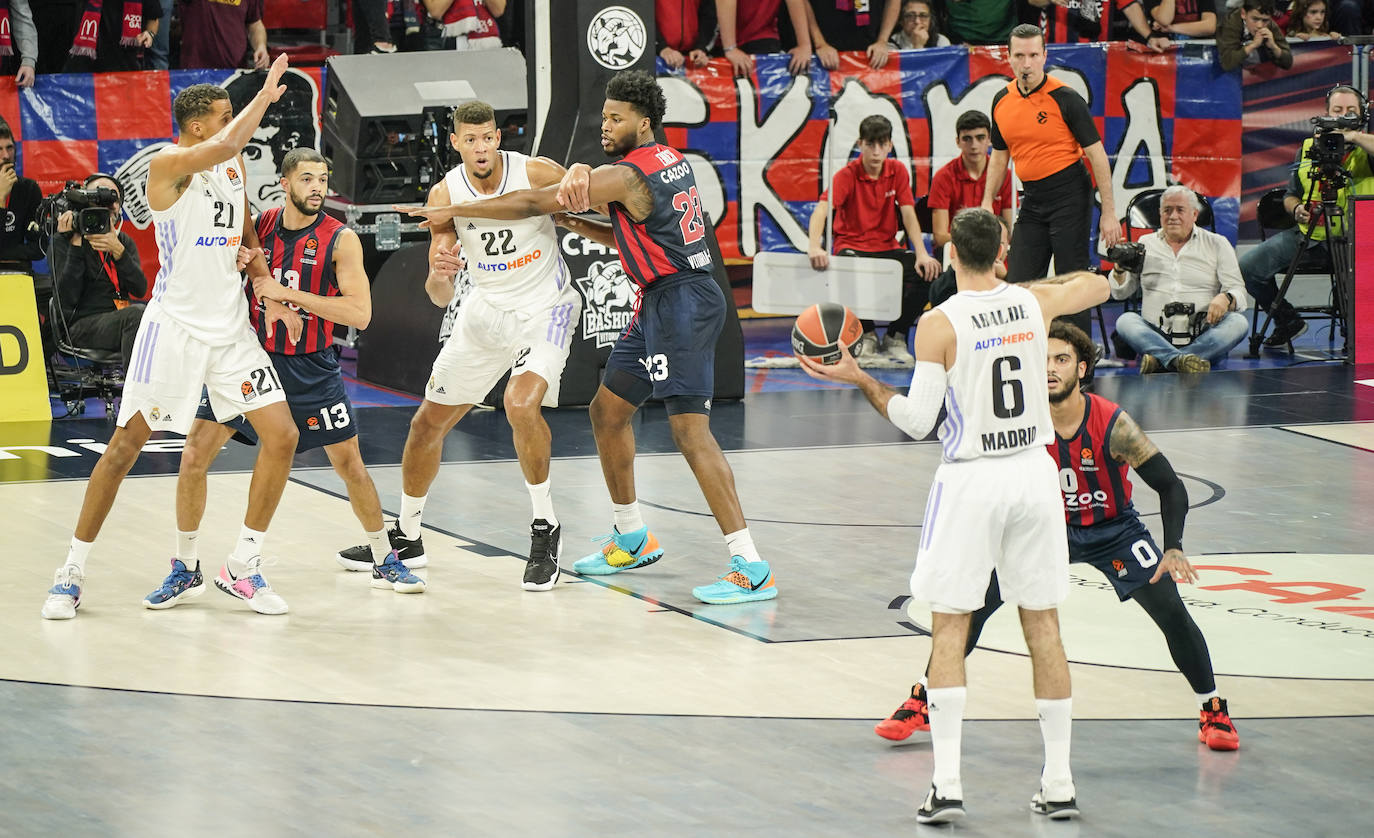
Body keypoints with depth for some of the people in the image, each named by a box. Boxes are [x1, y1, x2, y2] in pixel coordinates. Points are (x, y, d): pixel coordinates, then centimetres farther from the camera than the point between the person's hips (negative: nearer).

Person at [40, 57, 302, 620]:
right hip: (175, 326, -6)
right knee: (125, 447, -3)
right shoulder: (169, 165, -14)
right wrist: (265, 95, -24)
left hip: (230, 328, 6)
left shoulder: (234, 165, 8)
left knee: (281, 436, -3)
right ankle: (72, 573, 7)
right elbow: (222, 147, -34)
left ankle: (243, 566, 8)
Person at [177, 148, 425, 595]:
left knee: (350, 463, 2)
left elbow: (360, 313, -21)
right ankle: (185, 566, 9)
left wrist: (286, 292, -26)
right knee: (194, 456, -6)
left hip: (310, 367, -2)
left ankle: (384, 560, 21)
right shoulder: (256, 226, -4)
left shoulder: (340, 240, -12)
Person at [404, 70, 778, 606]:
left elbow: (529, 203, -11)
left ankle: (752, 569, -21)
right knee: (607, 410, 20)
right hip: (660, 303, 10)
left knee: (689, 430, -16)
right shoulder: (670, 161, 13)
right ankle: (633, 540, 32)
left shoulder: (627, 175, -15)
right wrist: (574, 221, 11)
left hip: (680, 302, -10)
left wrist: (452, 212, -3)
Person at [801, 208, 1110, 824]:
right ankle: (1059, 783, 11)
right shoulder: (1035, 303, 0)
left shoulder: (939, 325, -13)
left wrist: (858, 379, 0)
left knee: (949, 628, 4)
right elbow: (1098, 286, 22)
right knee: (1043, 625, 10)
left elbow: (916, 421, -12)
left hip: (971, 480, -4)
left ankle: (947, 784, -6)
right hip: (1034, 473, 4)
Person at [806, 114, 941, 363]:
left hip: (888, 247, 3)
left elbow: (908, 214, -3)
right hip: (852, 246, -3)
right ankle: (867, 334, -8)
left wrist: (922, 254, -19)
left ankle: (895, 338, -3)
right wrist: (814, 246, -42)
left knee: (925, 274, -25)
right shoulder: (847, 175, -10)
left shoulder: (898, 171, 2)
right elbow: (822, 209, -23)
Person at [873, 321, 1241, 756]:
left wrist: (1174, 549, -35)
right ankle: (921, 703, 3)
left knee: (1172, 613, -13)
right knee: (975, 602, -10)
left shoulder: (1113, 425, -27)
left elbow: (1170, 486, -22)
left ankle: (1214, 712, 9)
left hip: (1114, 529, -2)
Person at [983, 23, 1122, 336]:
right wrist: (987, 201, 10)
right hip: (1032, 200, 6)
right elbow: (1000, 155, 19)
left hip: (1070, 195, -6)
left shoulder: (1064, 98, -12)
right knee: (1018, 282, 4)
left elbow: (1096, 153, -10)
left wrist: (1109, 212, -13)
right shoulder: (1002, 101, 5)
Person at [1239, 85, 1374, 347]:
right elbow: (1290, 195, 20)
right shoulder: (1308, 147, 14)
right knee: (1246, 266, -8)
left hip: (1350, 236, -4)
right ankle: (1287, 319, 16)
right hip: (1307, 232, 5)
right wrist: (1297, 209, -2)